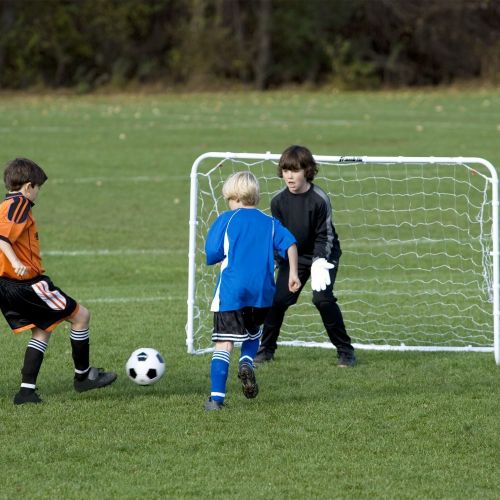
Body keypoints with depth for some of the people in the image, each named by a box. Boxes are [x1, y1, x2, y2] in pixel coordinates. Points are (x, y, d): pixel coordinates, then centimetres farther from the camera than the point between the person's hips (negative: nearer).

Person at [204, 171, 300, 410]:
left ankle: (216, 397, -11)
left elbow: (212, 254, -2)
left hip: (231, 291, -3)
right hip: (262, 292, 3)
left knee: (224, 343, -4)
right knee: (253, 332, 27)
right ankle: (247, 362, -4)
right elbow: (290, 243, -1)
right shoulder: (270, 223, 13)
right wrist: (293, 273, 1)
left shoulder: (226, 220, 3)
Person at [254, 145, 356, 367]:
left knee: (323, 298, -20)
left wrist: (319, 262, -25)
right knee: (278, 299, -7)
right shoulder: (279, 201, -9)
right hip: (293, 256, 4)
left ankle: (345, 350, -7)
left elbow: (324, 236, -15)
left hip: (323, 255, -4)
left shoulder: (319, 199, -20)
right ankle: (266, 349, 11)